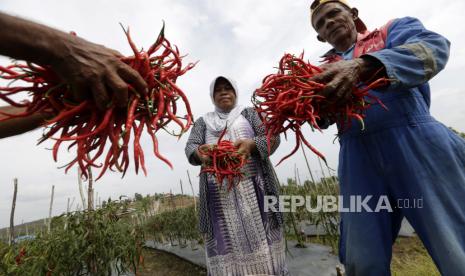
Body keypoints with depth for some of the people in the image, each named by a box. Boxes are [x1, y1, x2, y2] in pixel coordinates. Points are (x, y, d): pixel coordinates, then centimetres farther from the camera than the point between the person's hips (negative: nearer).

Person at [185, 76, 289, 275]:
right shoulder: (202, 121, 19)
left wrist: (251, 144, -19)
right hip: (218, 190, 1)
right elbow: (190, 146, 6)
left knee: (259, 236, -1)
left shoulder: (249, 113, 15)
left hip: (251, 184, -1)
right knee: (225, 239, 1)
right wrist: (199, 153, -18)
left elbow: (272, 137, 3)